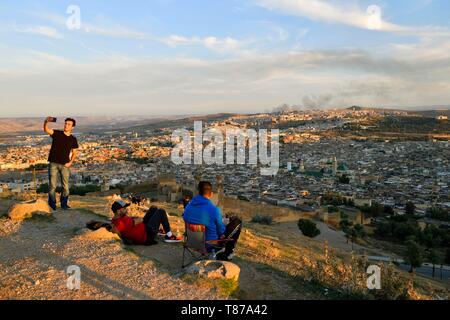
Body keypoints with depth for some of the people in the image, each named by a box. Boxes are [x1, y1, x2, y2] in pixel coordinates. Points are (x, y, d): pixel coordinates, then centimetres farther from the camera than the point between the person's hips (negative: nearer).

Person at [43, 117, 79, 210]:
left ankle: (64, 204, 16)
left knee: (65, 186, 3)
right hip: (53, 164, -1)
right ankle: (52, 204, 12)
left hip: (65, 165, 1)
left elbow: (74, 153, 11)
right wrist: (46, 122, -33)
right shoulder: (57, 133, 3)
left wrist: (70, 162, -3)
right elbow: (46, 130, -14)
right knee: (52, 186, 1)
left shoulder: (73, 139, 7)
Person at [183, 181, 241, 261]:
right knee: (237, 221, 7)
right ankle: (227, 254, 21)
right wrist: (224, 222, 9)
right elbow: (221, 231, -15)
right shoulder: (213, 209, -27)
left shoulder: (188, 207, -9)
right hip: (210, 245, -6)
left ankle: (220, 253, 31)